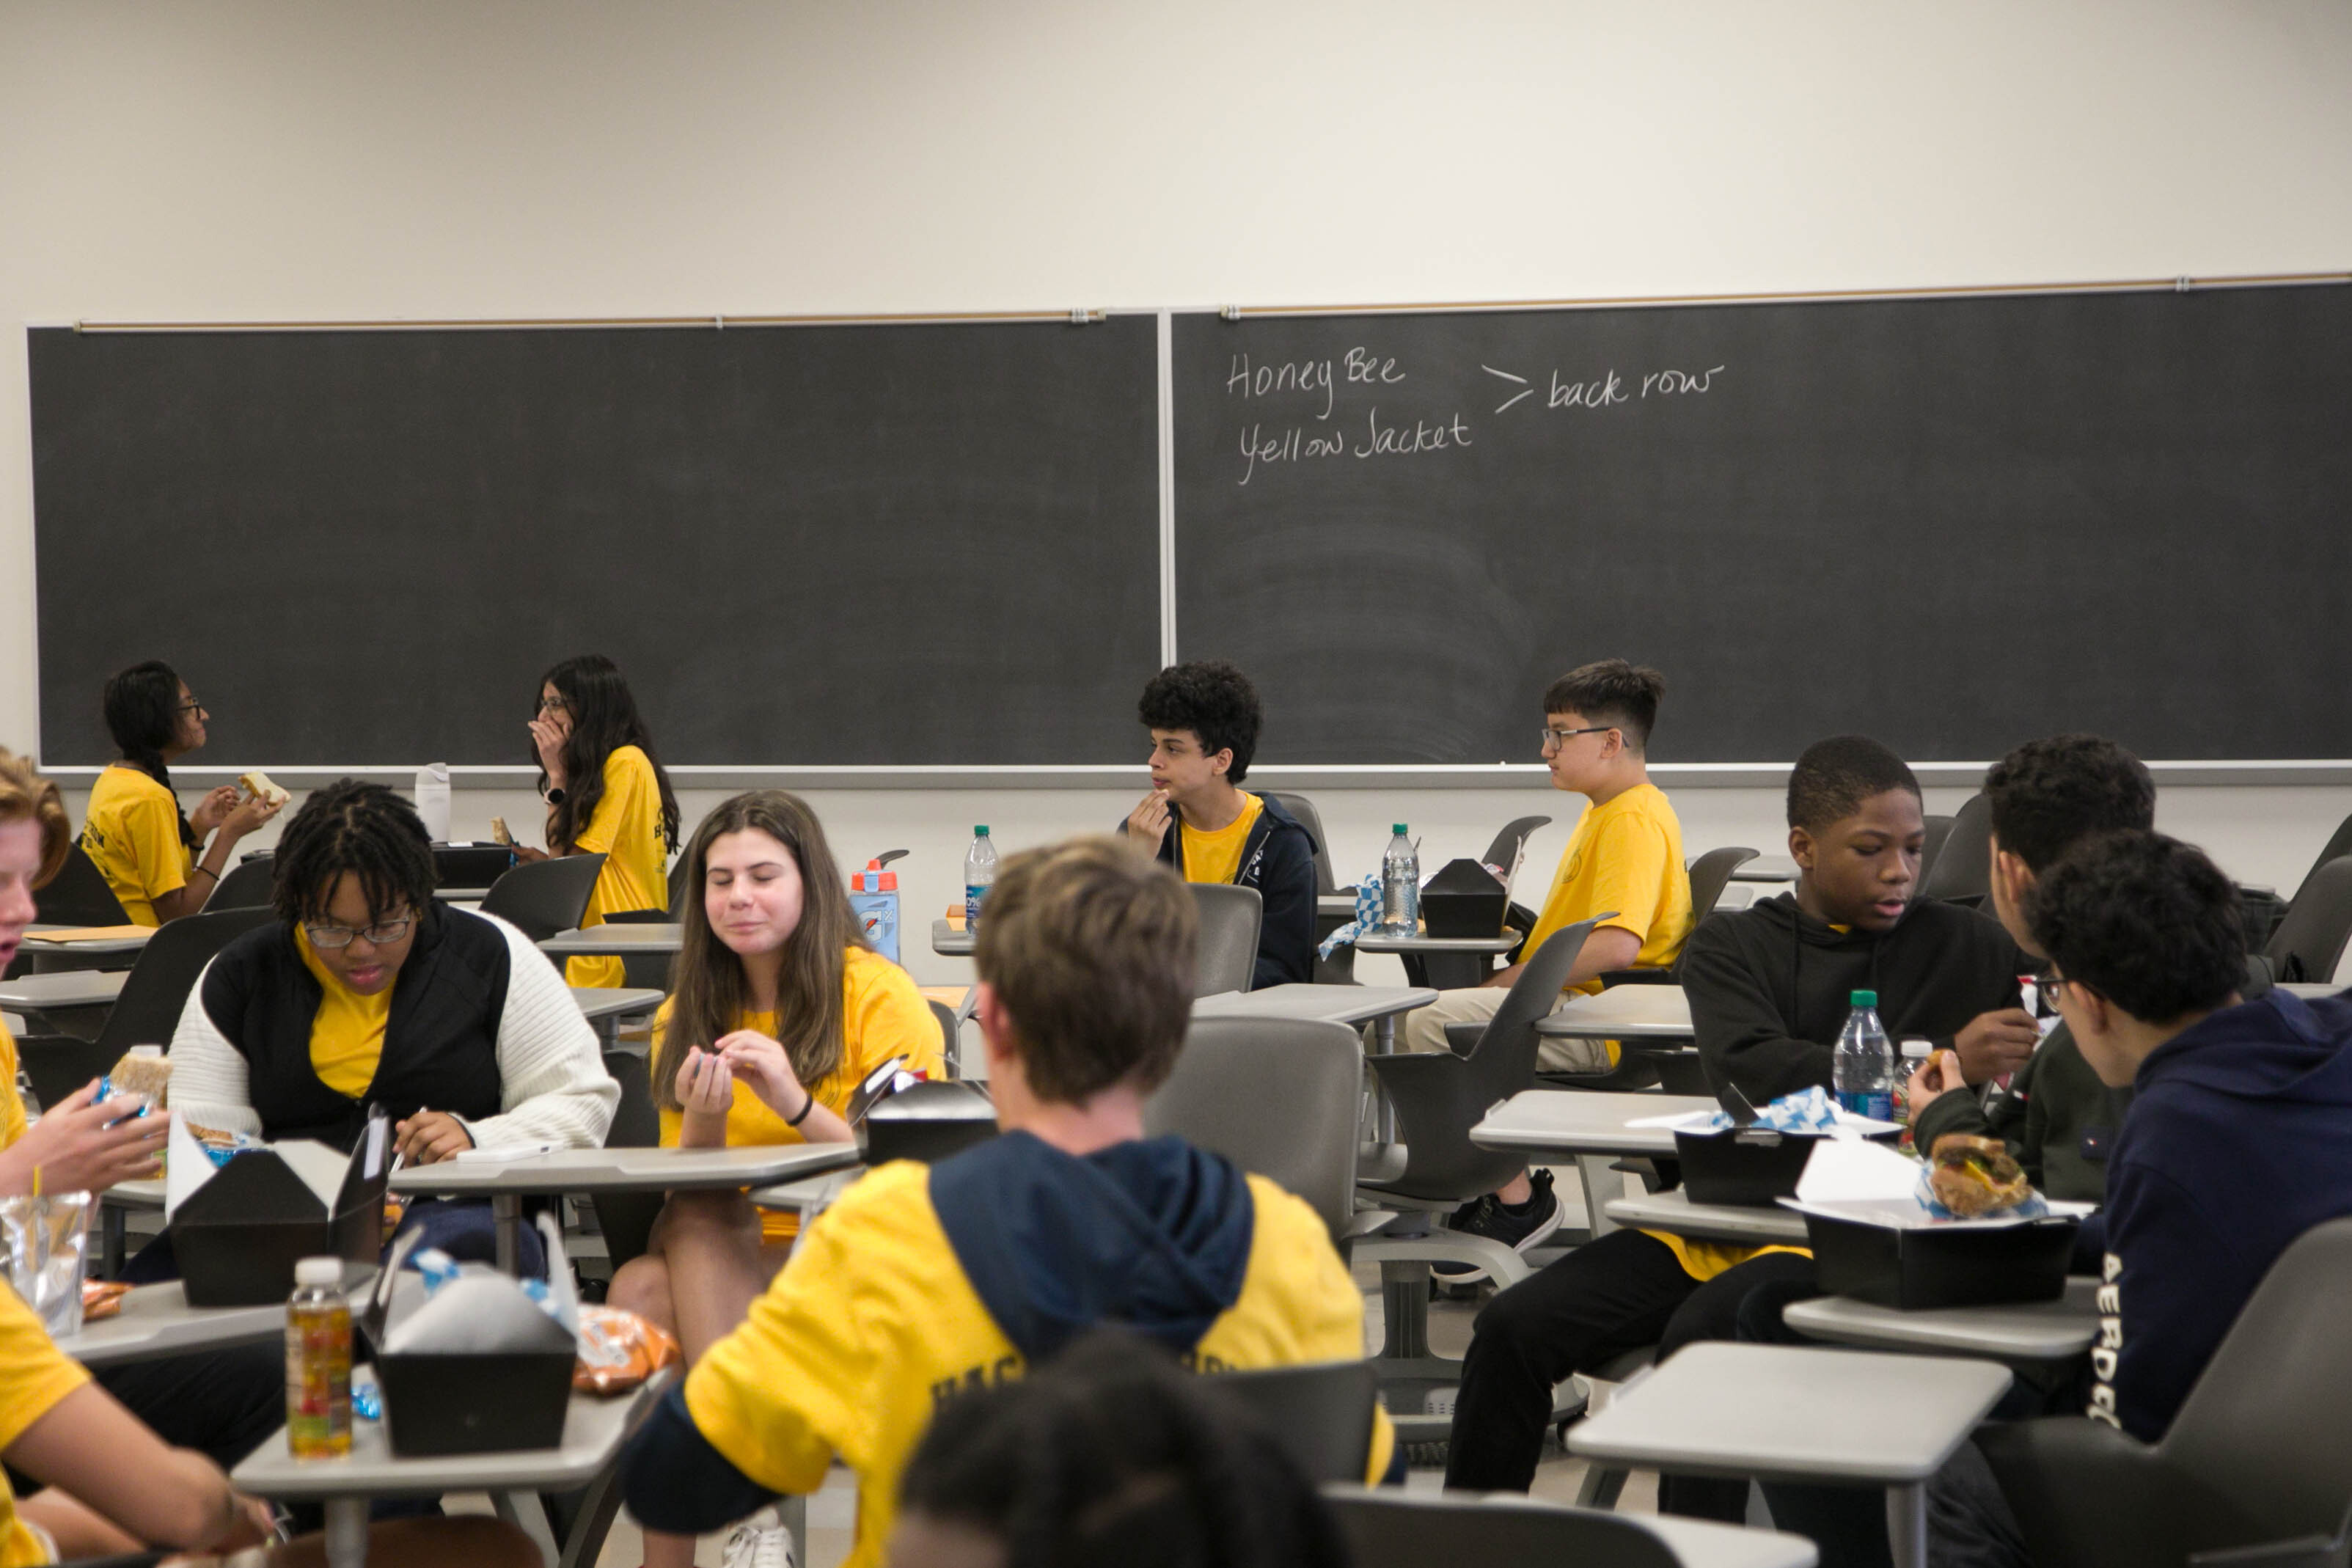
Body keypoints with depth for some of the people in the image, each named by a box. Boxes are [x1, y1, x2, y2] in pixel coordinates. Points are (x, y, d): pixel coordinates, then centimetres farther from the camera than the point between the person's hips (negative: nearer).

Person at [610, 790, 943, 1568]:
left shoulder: (881, 997, -4)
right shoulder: (686, 1017, 12)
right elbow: (683, 1196, 9)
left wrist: (799, 1106, -22)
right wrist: (702, 1125, -13)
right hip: (719, 1268, 4)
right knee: (642, 1285, -29)